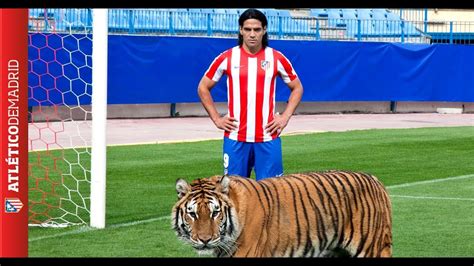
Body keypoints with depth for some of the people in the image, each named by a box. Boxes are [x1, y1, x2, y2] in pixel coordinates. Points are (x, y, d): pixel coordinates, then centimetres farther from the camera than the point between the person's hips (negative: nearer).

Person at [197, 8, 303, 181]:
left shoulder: (276, 58, 3)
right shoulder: (227, 58, 3)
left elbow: (297, 87, 15)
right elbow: (203, 88, 12)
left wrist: (285, 117, 3)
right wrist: (216, 118, 4)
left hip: (267, 138, 0)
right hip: (235, 138, 0)